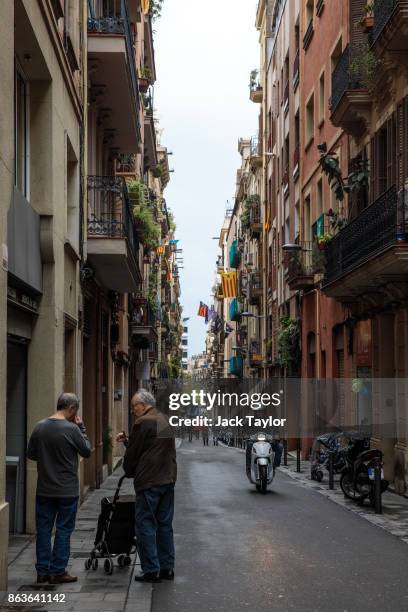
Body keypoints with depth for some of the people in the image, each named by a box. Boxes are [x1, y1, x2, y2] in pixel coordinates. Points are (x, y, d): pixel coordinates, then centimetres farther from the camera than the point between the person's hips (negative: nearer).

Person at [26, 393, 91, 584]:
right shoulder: (71, 428, -16)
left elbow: (30, 454, 7)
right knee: (63, 530, 5)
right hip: (67, 490, -4)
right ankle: (58, 572, 8)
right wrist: (81, 428, 2)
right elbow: (86, 451, -3)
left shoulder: (40, 427, -1)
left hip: (44, 489, 5)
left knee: (43, 529, 11)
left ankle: (43, 571, 16)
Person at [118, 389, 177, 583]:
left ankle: (151, 570, -1)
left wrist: (128, 471, 11)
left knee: (145, 526, -1)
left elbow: (133, 453, -6)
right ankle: (167, 568, 17)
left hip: (148, 482, -8)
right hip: (168, 480, 8)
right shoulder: (164, 420, 15)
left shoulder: (143, 422, -12)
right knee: (165, 525, 13)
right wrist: (127, 439, 19)